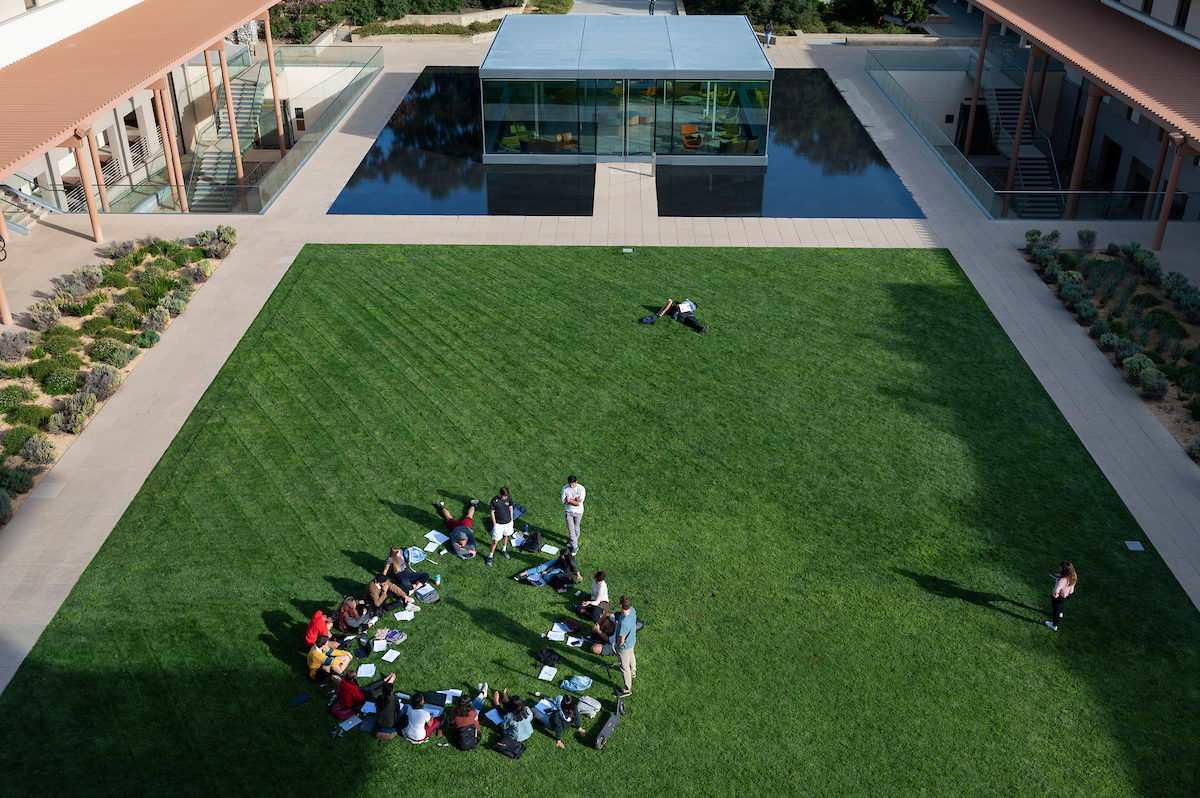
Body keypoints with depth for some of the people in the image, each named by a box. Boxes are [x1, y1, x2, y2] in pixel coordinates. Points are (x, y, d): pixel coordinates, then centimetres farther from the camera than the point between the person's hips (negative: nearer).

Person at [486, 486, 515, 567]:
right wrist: (494, 524, -7)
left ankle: (504, 550, 49)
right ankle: (490, 556, 16)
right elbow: (492, 512, -10)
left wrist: (511, 519, 11)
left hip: (508, 522, 4)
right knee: (495, 541, -1)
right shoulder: (494, 501, -21)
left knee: (506, 536, 24)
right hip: (498, 524, -4)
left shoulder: (509, 498, -12)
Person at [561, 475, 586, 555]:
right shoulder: (565, 488, -13)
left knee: (576, 527, 18)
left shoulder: (581, 489, -20)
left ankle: (575, 540, 44)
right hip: (568, 512, 2)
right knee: (570, 529, 4)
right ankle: (575, 547, 17)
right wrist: (575, 500, -24)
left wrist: (569, 500, -20)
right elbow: (564, 502, -14)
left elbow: (579, 503, -23)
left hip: (578, 512, -2)